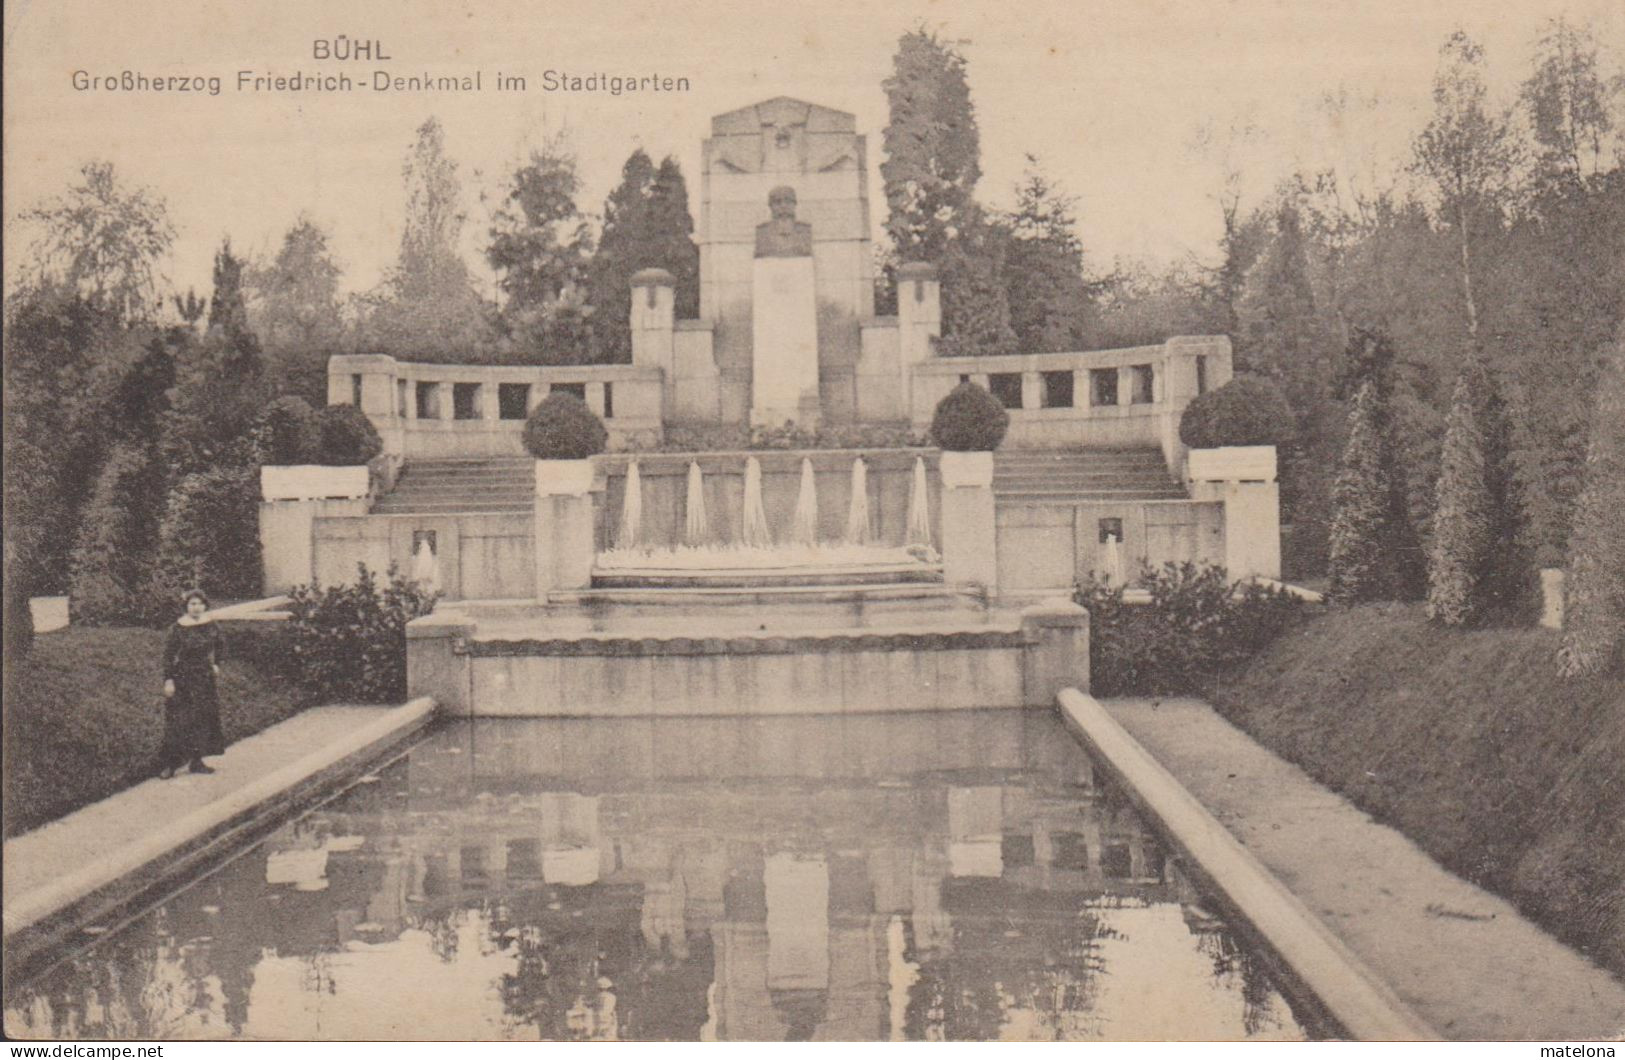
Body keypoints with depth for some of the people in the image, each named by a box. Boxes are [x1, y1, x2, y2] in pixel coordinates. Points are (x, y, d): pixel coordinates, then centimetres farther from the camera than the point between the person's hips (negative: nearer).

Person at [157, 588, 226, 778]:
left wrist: (216, 664, 8)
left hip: (204, 680, 5)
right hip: (182, 679, -5)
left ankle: (196, 761, 17)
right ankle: (168, 764, 2)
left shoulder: (211, 627, 3)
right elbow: (168, 655, -11)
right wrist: (168, 680, -15)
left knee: (203, 719, 8)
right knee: (179, 721, -5)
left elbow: (217, 648, 20)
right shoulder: (178, 628, -12)